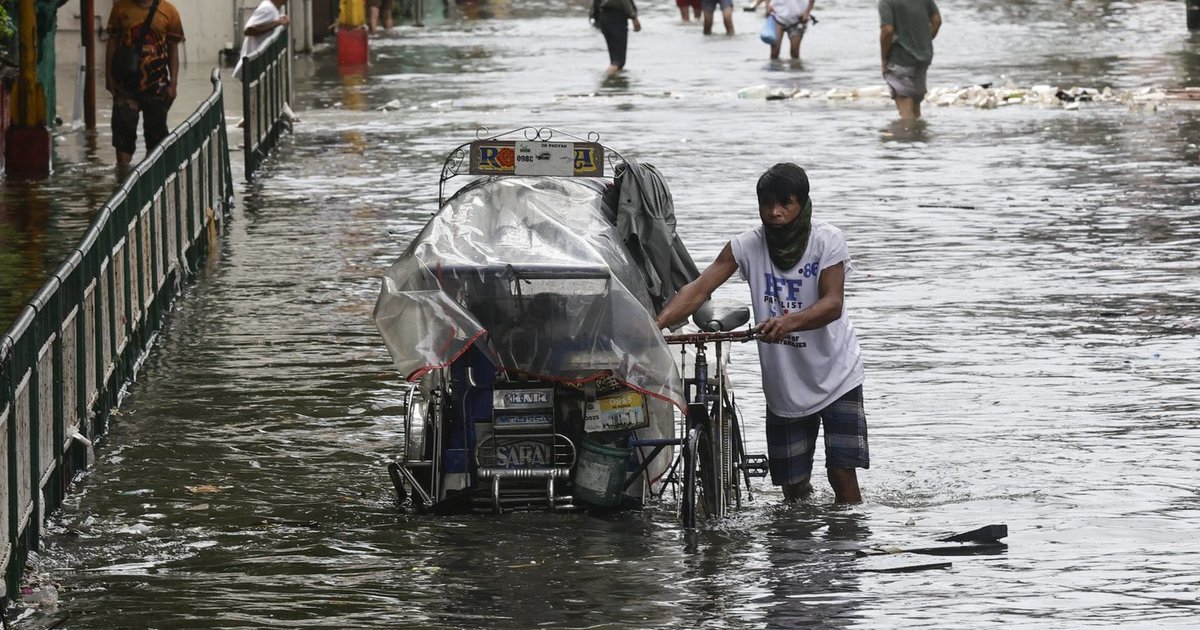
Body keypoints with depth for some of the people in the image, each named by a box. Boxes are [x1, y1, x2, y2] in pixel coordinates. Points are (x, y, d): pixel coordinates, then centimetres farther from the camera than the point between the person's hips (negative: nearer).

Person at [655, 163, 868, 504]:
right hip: (784, 384, 3)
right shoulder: (747, 246, -5)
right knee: (793, 487, 5)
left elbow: (833, 303, -23)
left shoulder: (826, 240, -11)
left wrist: (789, 321, -43)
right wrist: (658, 324, -33)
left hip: (836, 377, -2)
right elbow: (698, 290, -15)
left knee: (841, 472, -11)